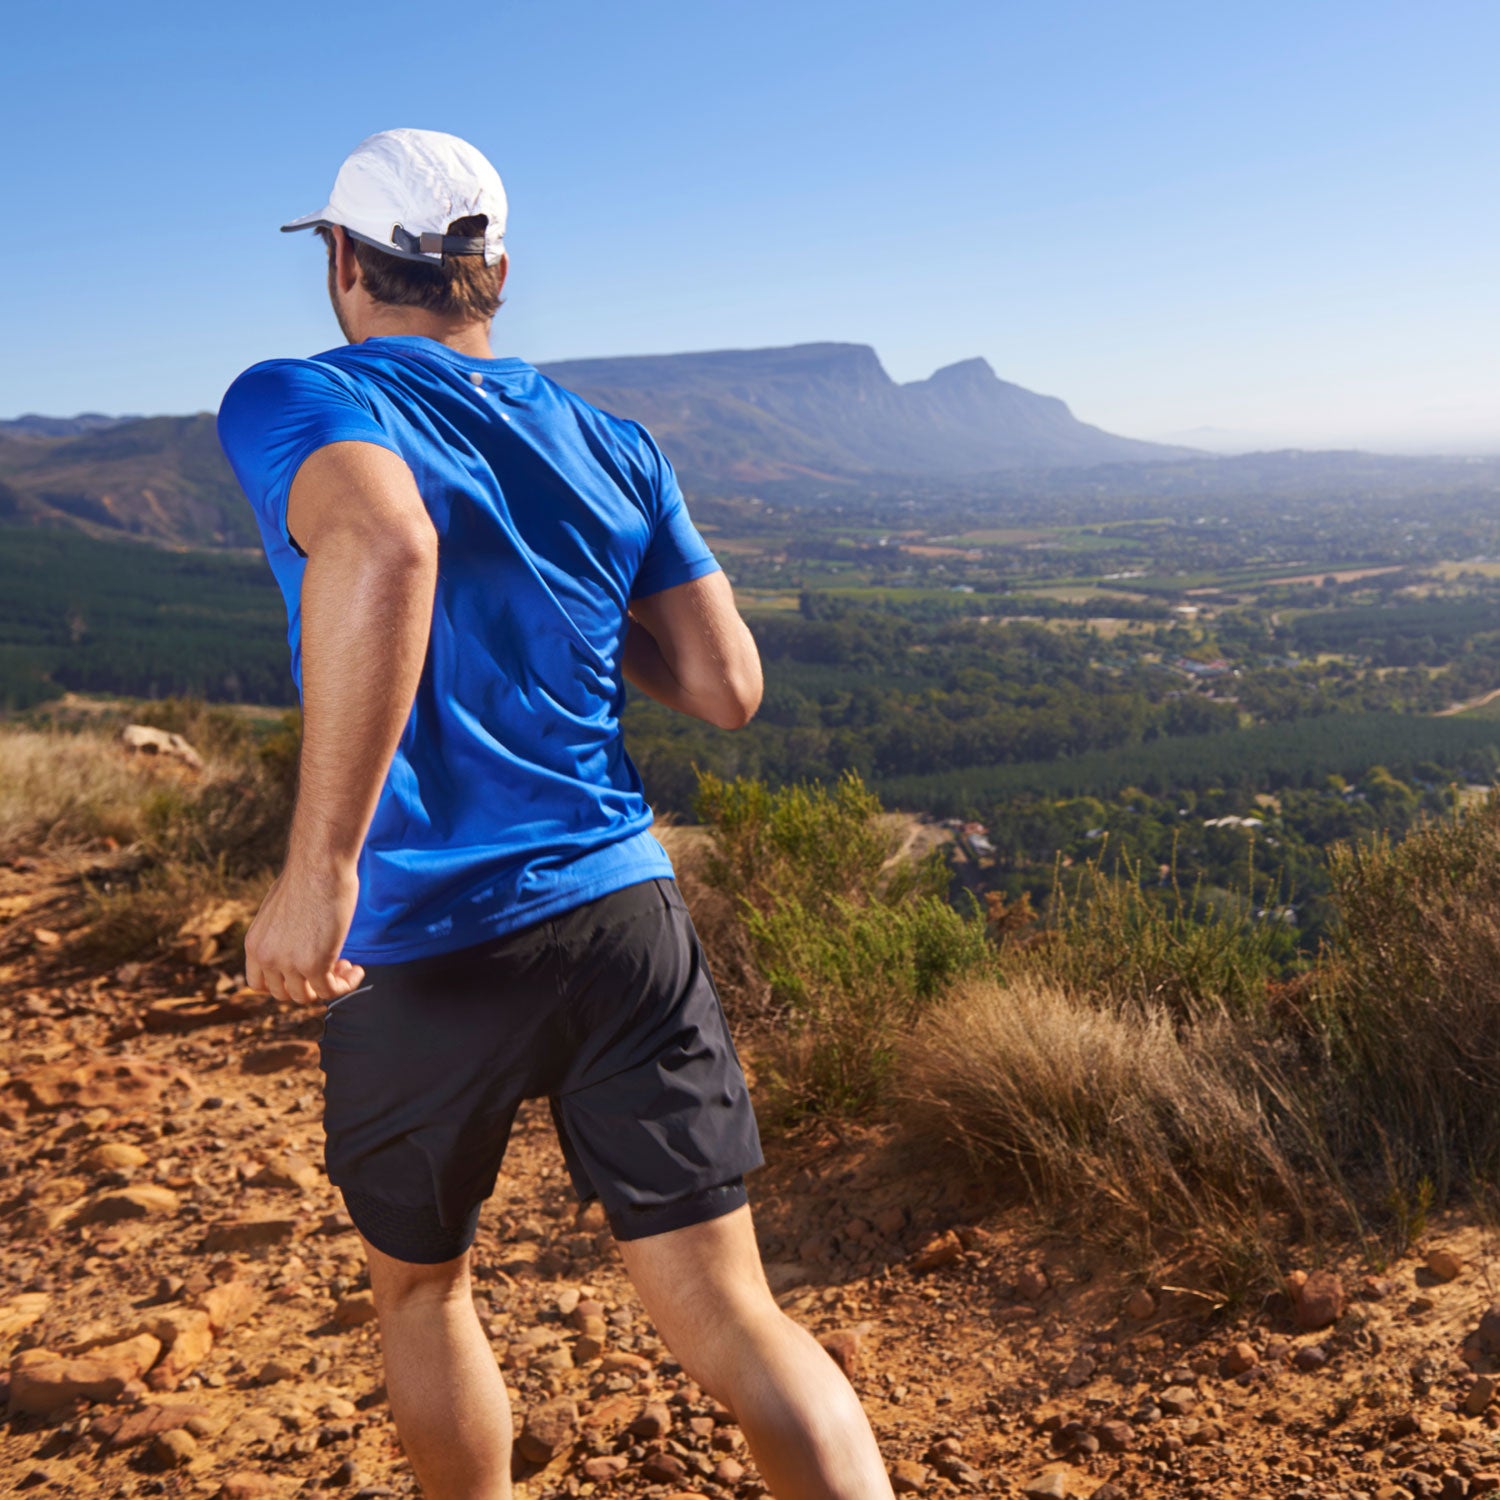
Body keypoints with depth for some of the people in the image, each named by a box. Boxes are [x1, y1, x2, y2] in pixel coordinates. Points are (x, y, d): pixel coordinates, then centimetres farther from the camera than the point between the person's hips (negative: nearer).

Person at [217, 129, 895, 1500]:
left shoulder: (290, 404, -4)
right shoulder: (612, 446, 10)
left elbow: (380, 546, -29)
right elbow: (728, 689, 6)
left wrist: (320, 865, -29)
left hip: (419, 954, -3)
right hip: (625, 920, 3)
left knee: (419, 1292, 23)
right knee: (731, 1319, 5)